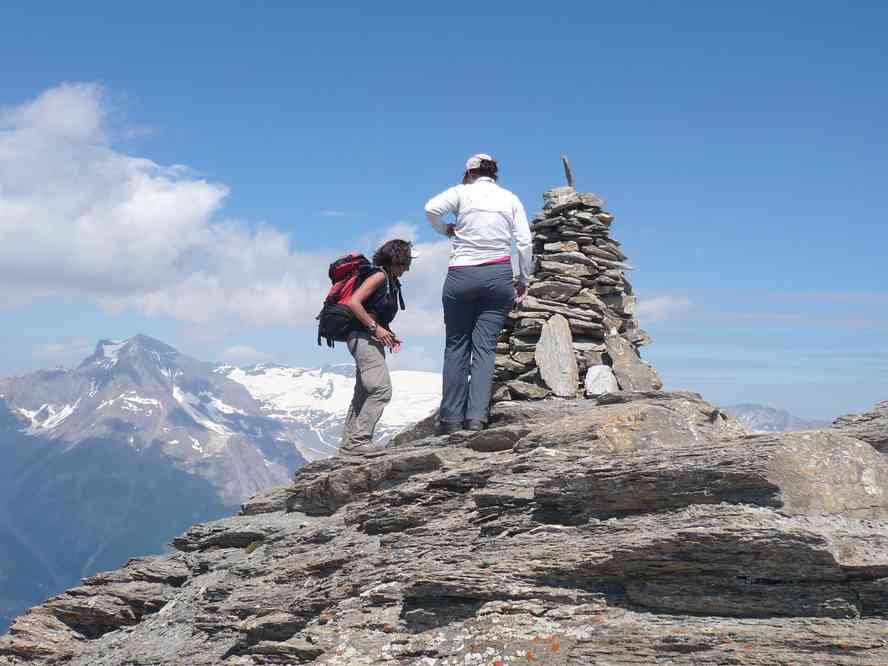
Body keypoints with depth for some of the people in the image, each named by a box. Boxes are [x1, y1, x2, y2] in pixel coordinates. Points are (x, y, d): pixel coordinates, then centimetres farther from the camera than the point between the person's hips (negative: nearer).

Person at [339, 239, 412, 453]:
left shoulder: (391, 282, 18)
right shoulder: (379, 275, -11)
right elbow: (353, 302, -20)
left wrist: (389, 335, 10)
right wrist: (376, 328, -19)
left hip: (372, 340, 10)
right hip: (362, 337, -10)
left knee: (364, 393, 13)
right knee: (382, 389, -16)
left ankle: (349, 441, 18)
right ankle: (358, 440, -16)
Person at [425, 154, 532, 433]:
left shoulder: (463, 192, 4)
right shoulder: (511, 199, 10)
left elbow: (432, 208, -14)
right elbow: (525, 242, 4)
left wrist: (445, 230, 4)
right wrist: (523, 280, 11)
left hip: (461, 274, -1)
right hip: (498, 275, 2)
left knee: (456, 345, 5)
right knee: (485, 346, -1)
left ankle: (451, 417, 0)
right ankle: (476, 415, -12)